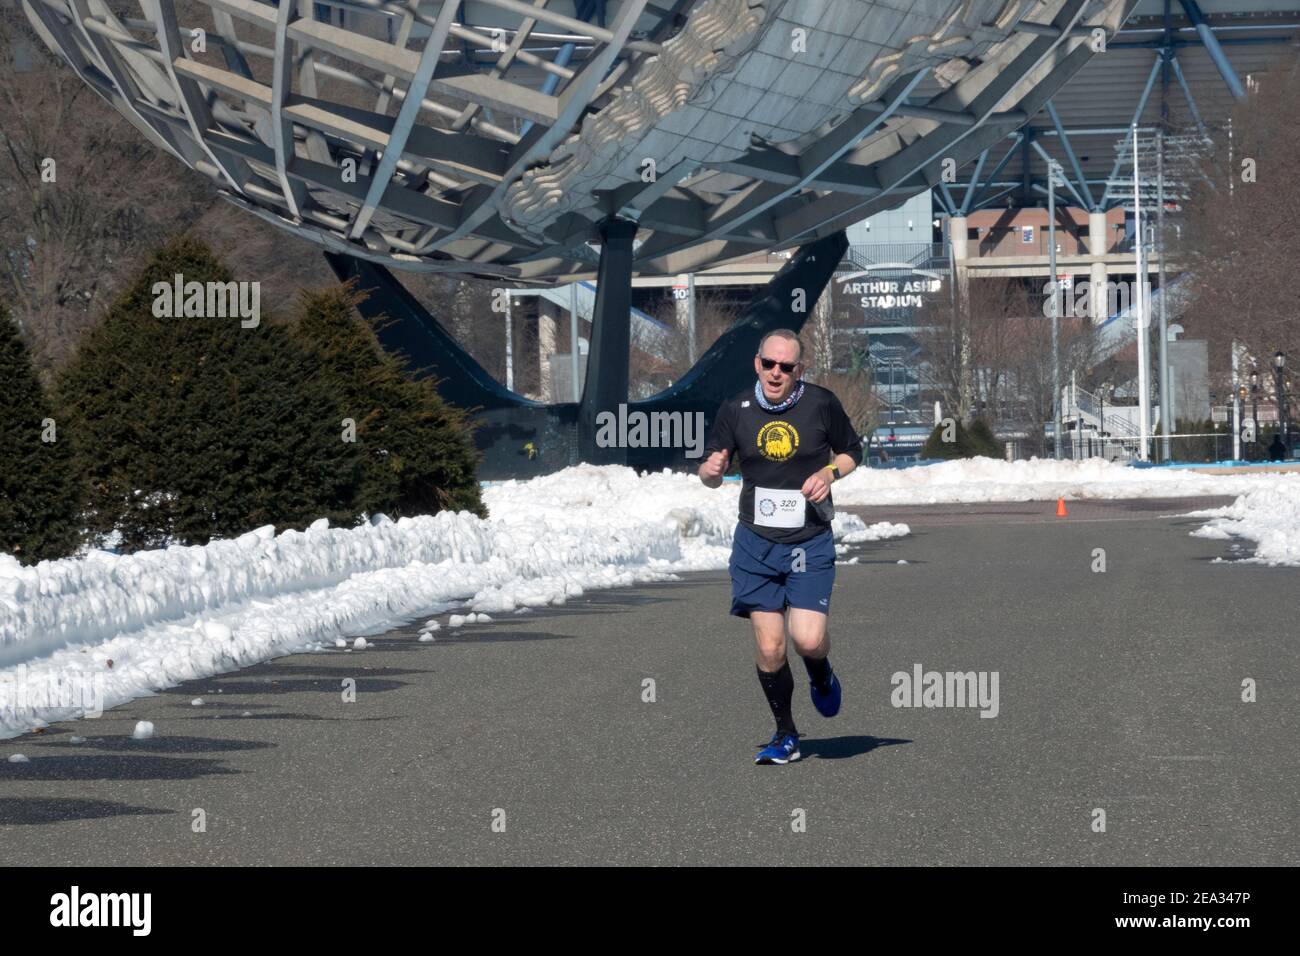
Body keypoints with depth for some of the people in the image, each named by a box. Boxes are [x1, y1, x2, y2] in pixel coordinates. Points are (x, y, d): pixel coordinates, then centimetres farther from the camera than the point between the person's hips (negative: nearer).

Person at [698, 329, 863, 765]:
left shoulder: (822, 403, -4)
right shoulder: (735, 409, 0)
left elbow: (852, 451, 10)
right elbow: (710, 471, 7)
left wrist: (829, 472, -10)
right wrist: (711, 470, -17)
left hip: (810, 543, -2)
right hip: (755, 543, 2)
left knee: (807, 639, -15)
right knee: (768, 648, -2)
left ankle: (822, 676, 23)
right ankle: (786, 735, 16)